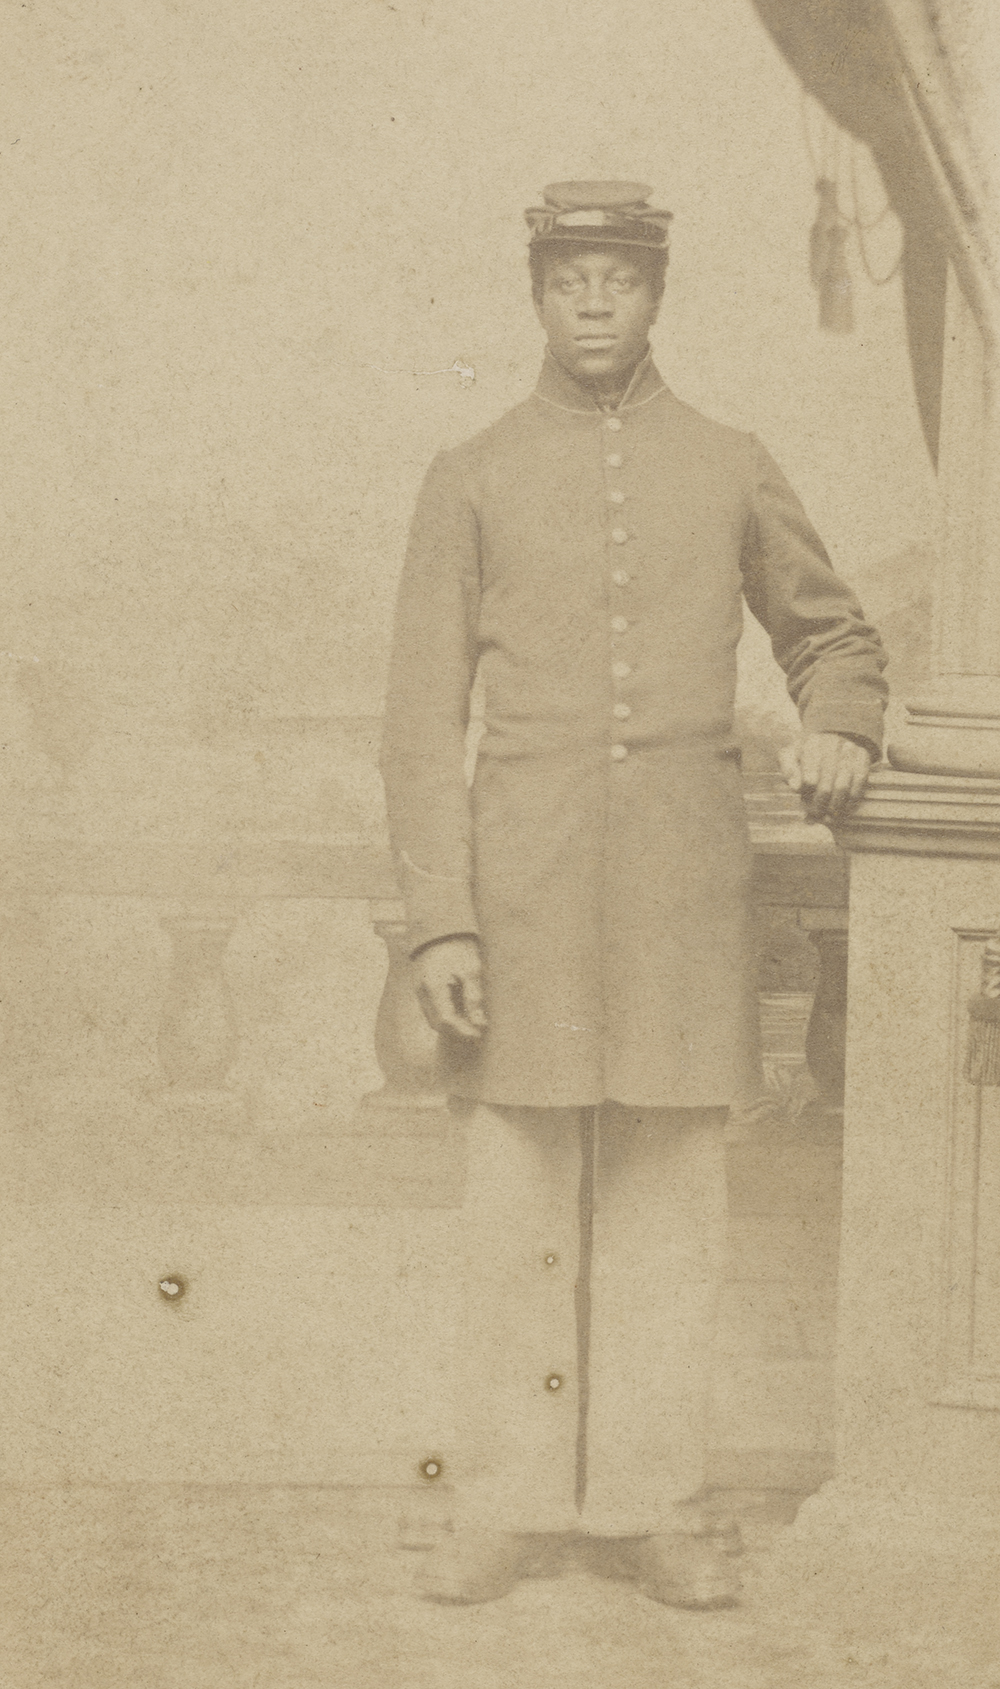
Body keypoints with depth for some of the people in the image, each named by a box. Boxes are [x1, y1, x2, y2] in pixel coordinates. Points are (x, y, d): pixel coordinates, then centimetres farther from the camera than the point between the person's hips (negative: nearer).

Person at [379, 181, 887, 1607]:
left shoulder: (732, 471, 10)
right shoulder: (472, 479, 6)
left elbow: (834, 636, 21)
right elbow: (422, 719, 2)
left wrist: (842, 729, -2)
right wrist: (439, 921, -6)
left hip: (686, 886, 1)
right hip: (523, 884, -1)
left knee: (670, 1197, 3)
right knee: (519, 1197, 2)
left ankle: (652, 1504, 13)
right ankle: (509, 1503, 13)